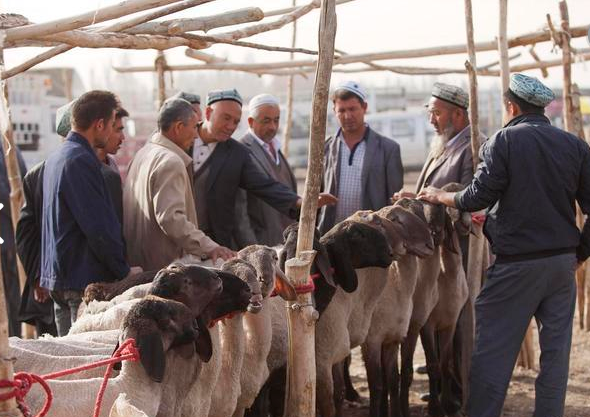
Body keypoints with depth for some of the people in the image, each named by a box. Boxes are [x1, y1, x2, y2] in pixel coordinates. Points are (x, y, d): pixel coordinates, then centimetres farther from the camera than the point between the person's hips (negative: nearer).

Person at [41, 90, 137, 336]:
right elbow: (98, 227, -20)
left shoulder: (56, 157, 15)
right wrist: (124, 271, -9)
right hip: (84, 280, -10)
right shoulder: (80, 161, -17)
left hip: (56, 277, 10)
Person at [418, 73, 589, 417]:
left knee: (492, 349, 2)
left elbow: (479, 197, -11)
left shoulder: (505, 141, -8)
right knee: (556, 350, 11)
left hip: (517, 262, -5)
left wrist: (440, 196, 6)